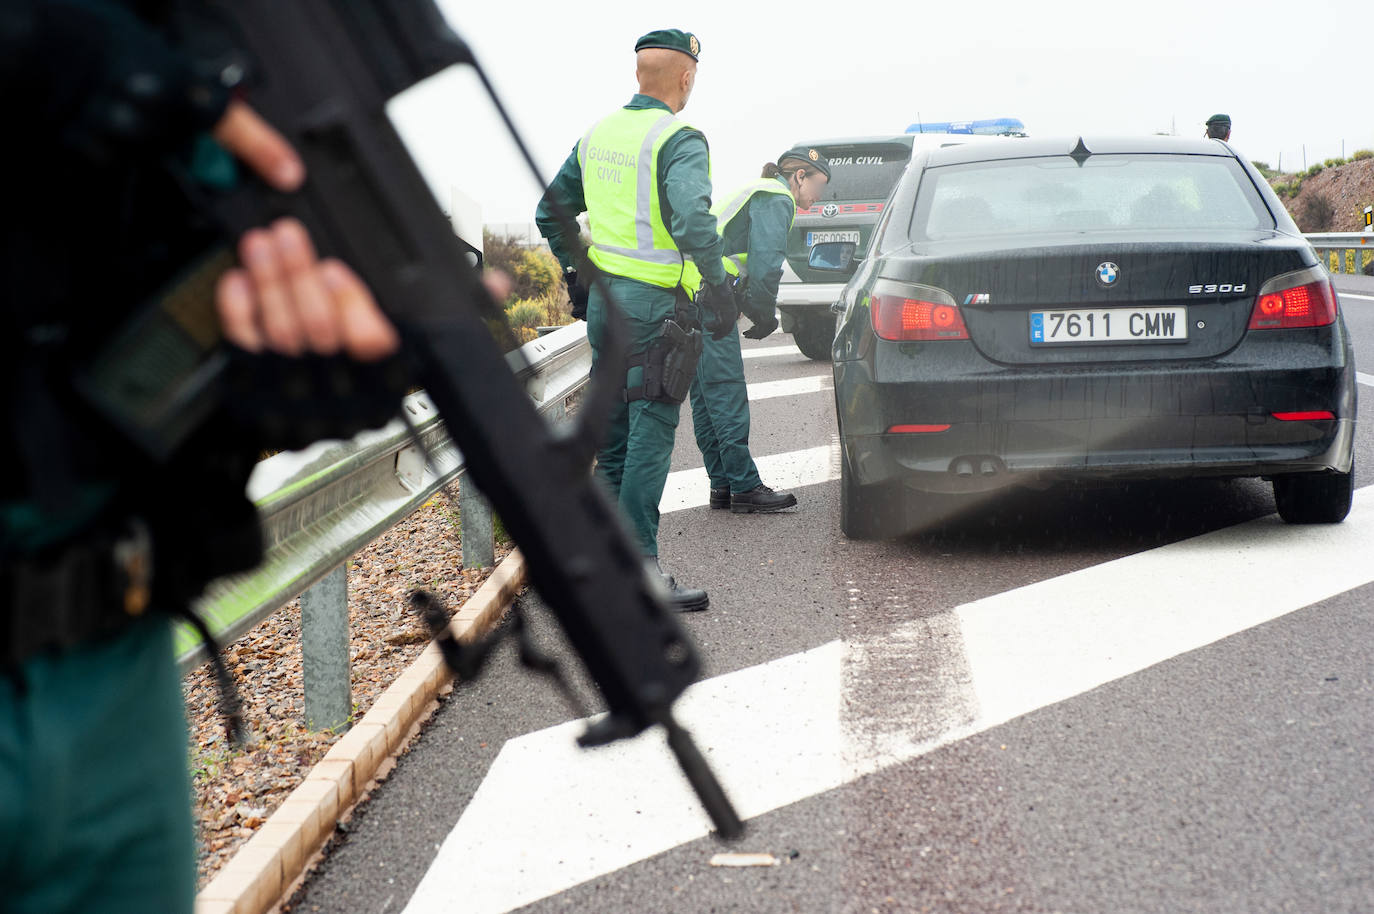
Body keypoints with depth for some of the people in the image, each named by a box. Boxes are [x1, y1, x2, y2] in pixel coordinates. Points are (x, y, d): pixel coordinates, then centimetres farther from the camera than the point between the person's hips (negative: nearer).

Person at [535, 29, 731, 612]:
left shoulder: (597, 135, 11)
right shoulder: (678, 139, -13)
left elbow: (550, 212, 19)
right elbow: (691, 220, -28)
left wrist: (577, 273, 28)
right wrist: (717, 281, -15)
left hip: (603, 297, 8)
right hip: (655, 306, -8)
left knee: (613, 438, 15)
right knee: (650, 438, -6)